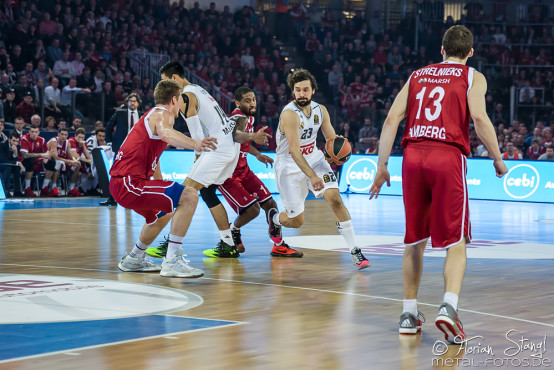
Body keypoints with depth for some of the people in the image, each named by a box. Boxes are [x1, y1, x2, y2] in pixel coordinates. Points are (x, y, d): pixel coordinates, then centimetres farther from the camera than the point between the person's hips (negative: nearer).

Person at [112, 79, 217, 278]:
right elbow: (165, 133, -33)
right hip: (129, 182, -11)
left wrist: (163, 189, 43)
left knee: (163, 214, 34)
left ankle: (133, 259, 43)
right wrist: (195, 144, -51)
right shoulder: (162, 114, -6)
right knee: (189, 196, -19)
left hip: (119, 184, 11)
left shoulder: (151, 115, 26)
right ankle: (173, 261, -24)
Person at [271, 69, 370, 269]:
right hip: (290, 166, -5)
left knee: (335, 199, -17)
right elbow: (294, 151, -32)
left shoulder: (320, 110, -4)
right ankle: (274, 218, 41)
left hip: (314, 159, 5)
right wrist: (312, 176, -42)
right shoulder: (290, 114, -25)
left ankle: (355, 252, -14)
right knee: (297, 221, 2)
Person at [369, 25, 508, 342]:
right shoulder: (473, 77, 9)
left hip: (413, 155, 4)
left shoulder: (418, 75, 21)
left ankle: (409, 314, 18)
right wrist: (498, 160, 2)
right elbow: (479, 118, -8)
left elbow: (392, 119, 11)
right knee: (456, 242, 0)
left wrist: (382, 165, 12)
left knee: (415, 240, 15)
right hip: (448, 156, -4)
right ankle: (449, 307, -20)